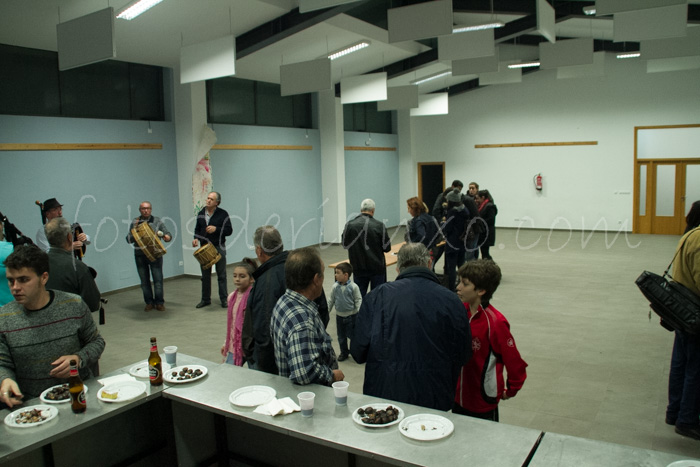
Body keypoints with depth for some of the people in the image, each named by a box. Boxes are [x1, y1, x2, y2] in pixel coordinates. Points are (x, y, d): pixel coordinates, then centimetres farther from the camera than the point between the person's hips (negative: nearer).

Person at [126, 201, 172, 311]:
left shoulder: (157, 221, 5)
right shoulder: (135, 223, 9)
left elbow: (169, 236, 4)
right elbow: (129, 240, 7)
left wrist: (162, 235, -18)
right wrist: (134, 229, -9)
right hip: (140, 255, 2)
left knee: (158, 279, -3)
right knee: (144, 281, 6)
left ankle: (159, 302, 7)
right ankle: (149, 302, 17)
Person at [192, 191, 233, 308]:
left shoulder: (223, 214, -6)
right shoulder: (201, 213, 7)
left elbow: (229, 230, -8)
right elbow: (197, 229, 17)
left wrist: (216, 229, -21)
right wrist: (196, 238, -2)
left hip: (218, 247, -4)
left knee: (221, 275, 3)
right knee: (205, 275, 11)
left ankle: (224, 299, 10)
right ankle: (205, 299, 21)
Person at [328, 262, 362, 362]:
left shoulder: (353, 287, -14)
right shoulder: (335, 287, -4)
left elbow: (358, 300, -9)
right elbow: (331, 300, 6)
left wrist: (359, 312, -17)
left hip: (351, 315, -4)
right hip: (339, 315, 4)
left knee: (352, 334, 2)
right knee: (341, 336, 13)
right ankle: (344, 353, 30)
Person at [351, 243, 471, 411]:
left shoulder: (376, 297, -7)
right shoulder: (452, 301, -6)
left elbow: (358, 353, -6)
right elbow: (463, 356, 2)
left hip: (382, 395, 0)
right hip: (434, 400, 0)